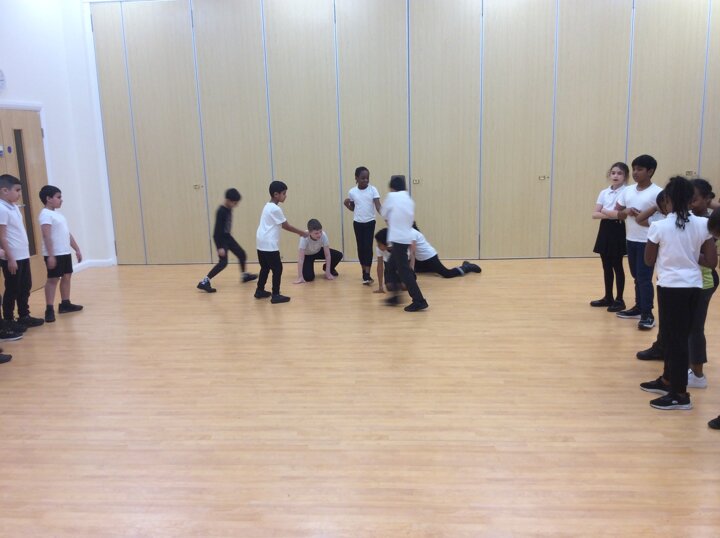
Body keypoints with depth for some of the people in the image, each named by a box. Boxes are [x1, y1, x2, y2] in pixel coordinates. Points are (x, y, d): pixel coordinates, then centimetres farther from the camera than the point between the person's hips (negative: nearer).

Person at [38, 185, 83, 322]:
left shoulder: (58, 214, 17)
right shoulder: (46, 214, -12)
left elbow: (68, 234, 20)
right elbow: (46, 236, -19)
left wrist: (77, 249, 20)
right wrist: (50, 255, -25)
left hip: (65, 252, 9)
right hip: (55, 254, -9)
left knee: (67, 277, 13)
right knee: (53, 279, -7)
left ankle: (65, 304, 23)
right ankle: (49, 309, -5)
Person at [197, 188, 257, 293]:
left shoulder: (229, 209, 2)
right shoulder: (221, 212, -24)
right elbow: (217, 230, -26)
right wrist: (220, 247, -27)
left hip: (227, 237, 9)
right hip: (220, 238, -9)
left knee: (242, 254, 17)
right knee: (223, 262, -18)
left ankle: (244, 275, 39)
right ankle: (204, 282, -17)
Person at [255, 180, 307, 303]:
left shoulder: (268, 206, 15)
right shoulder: (275, 209, -16)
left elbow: (281, 225, 19)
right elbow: (286, 226, -10)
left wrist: (298, 232, 16)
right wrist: (302, 233, 0)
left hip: (262, 244, 10)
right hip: (269, 245, -10)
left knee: (265, 268, 19)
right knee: (277, 268, -3)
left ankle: (260, 291, 27)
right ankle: (275, 295, -1)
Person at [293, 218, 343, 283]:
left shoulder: (323, 235, -31)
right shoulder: (304, 238, -38)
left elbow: (327, 254, -23)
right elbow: (300, 258, -38)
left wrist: (328, 272, -25)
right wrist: (300, 277, -41)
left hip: (318, 251, 3)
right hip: (307, 255, -3)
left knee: (339, 255, -17)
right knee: (308, 277, -24)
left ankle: (328, 268, 12)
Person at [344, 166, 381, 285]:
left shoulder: (373, 190, -7)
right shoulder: (352, 192, -1)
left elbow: (378, 205, -14)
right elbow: (353, 208, 11)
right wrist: (346, 204, -10)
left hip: (370, 222, -2)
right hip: (357, 222, 2)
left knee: (368, 247, -7)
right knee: (361, 247, 8)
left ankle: (367, 274, -9)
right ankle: (364, 271, 20)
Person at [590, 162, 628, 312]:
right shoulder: (604, 193, 8)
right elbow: (595, 214, 1)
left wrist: (605, 211, -9)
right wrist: (611, 214, -15)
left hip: (618, 230, -6)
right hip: (605, 230, 6)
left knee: (617, 266, 0)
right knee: (606, 266, 11)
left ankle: (619, 300, 9)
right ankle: (608, 297, 22)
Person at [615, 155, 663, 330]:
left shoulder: (657, 192, -11)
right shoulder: (627, 190, 8)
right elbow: (618, 213, 11)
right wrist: (626, 212, -9)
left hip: (648, 242, -6)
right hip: (631, 240, 6)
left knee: (644, 278, -6)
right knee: (637, 277, 16)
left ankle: (647, 314, 1)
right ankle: (639, 308, 26)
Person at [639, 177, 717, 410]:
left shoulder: (659, 227, -11)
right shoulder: (703, 225, -2)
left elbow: (649, 261, -2)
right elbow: (711, 261, -1)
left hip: (671, 287, -5)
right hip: (693, 287, 5)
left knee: (673, 337, 3)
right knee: (679, 336, 18)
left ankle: (680, 394, 9)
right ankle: (668, 380, 33)